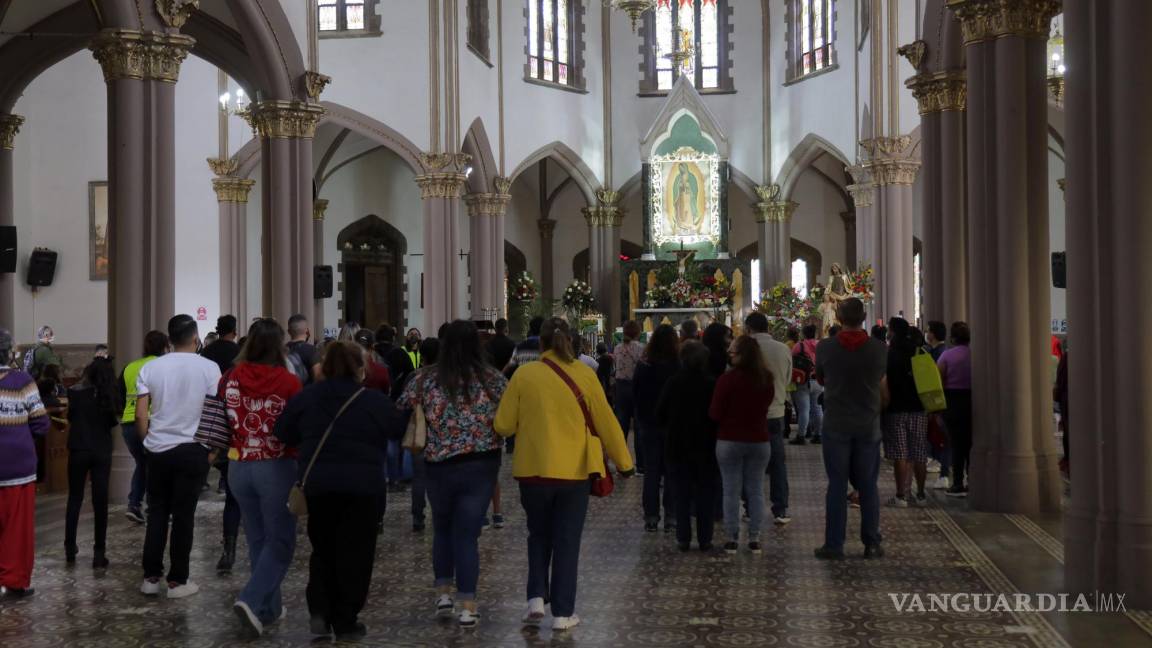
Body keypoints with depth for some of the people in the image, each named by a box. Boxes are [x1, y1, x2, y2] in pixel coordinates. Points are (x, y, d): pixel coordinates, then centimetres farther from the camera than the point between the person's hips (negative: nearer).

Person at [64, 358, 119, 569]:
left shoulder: (75, 392, -5)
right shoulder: (108, 395, -4)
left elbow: (70, 417, 6)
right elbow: (113, 421, 4)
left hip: (78, 450, 0)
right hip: (102, 452, 0)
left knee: (74, 499, 13)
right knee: (100, 501, 3)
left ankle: (70, 549, 16)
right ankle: (99, 553, 2)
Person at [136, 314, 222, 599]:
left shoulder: (151, 368, 1)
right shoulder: (209, 368, -6)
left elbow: (140, 415, 0)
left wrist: (149, 441, 14)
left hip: (157, 450, 3)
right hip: (192, 450, -3)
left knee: (157, 513, 13)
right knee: (183, 516, 4)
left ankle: (151, 577, 17)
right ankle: (177, 580, 10)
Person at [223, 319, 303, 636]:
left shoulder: (231, 379, -1)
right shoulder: (288, 382, -12)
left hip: (239, 467, 4)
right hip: (277, 467, -4)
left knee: (258, 540, 17)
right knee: (280, 541, 6)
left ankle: (269, 607, 23)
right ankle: (252, 601, -10)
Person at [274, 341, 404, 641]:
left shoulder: (305, 397, 2)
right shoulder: (374, 401, -6)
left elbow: (282, 433, 6)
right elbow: (399, 430, 6)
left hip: (317, 484, 3)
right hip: (361, 486, -3)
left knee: (323, 549, 20)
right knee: (355, 553, 8)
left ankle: (320, 611, 10)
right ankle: (345, 622, 12)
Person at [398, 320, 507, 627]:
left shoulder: (425, 379, -3)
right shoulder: (494, 379, -3)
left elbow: (398, 412, 3)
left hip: (439, 465, 1)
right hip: (482, 464, -1)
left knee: (442, 529, 22)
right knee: (467, 533, 6)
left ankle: (444, 593, 25)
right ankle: (468, 607, 5)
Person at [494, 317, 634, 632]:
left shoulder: (524, 375, -5)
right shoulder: (584, 375, -4)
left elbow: (503, 425, -2)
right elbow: (606, 421, 1)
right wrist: (623, 462, 12)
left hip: (533, 470, 0)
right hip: (574, 471, 0)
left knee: (539, 536, 21)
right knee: (567, 542, 9)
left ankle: (536, 598, 9)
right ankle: (563, 613, 12)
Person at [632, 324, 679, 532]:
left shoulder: (643, 368, -4)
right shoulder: (679, 367, -13)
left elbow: (636, 396, 4)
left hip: (649, 426, 2)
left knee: (651, 471, 8)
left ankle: (651, 517, 8)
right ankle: (670, 517, 5)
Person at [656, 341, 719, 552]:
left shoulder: (673, 383, -7)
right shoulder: (712, 384, -10)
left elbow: (660, 415, -2)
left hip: (678, 446, 1)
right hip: (706, 447, -1)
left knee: (681, 494, 8)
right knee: (705, 493, 7)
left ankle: (683, 539, 8)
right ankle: (704, 539, 9)